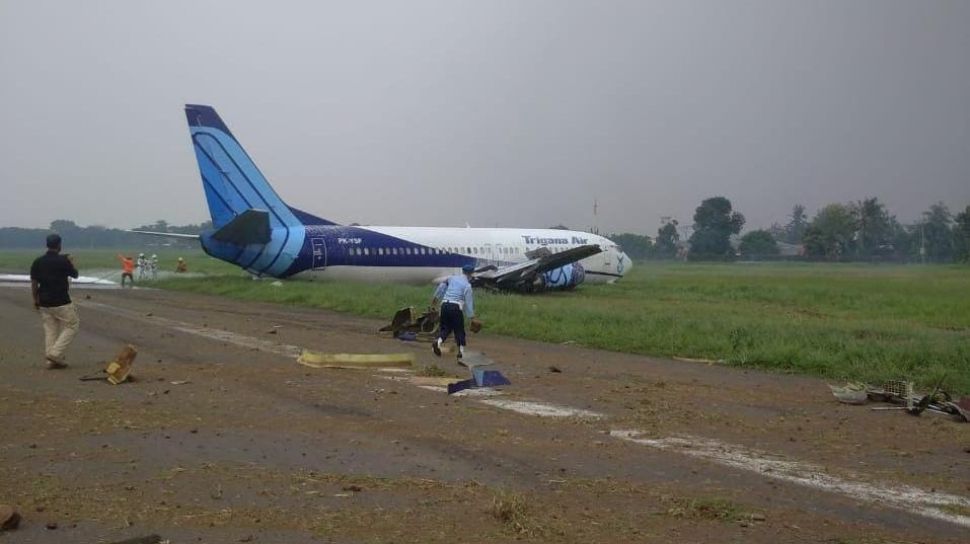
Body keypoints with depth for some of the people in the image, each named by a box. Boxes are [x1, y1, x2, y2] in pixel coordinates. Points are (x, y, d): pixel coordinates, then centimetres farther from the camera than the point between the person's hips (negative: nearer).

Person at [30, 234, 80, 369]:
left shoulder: (37, 262, 2)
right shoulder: (63, 260, -12)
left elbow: (34, 282, 4)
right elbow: (75, 275, 3)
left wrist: (35, 300, 14)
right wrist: (71, 263, 21)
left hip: (44, 302, 6)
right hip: (62, 302, -6)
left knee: (50, 331, 11)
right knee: (72, 327, 6)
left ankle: (52, 361, 10)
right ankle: (56, 353, -6)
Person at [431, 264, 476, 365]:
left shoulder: (452, 278, 13)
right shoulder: (467, 285, -3)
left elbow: (441, 286, 26)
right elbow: (469, 302, -6)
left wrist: (436, 297, 42)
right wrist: (471, 316, 1)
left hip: (445, 305, 5)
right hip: (456, 307, -5)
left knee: (445, 328, 14)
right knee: (459, 331, 5)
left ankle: (438, 342, -17)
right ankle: (461, 356, 2)